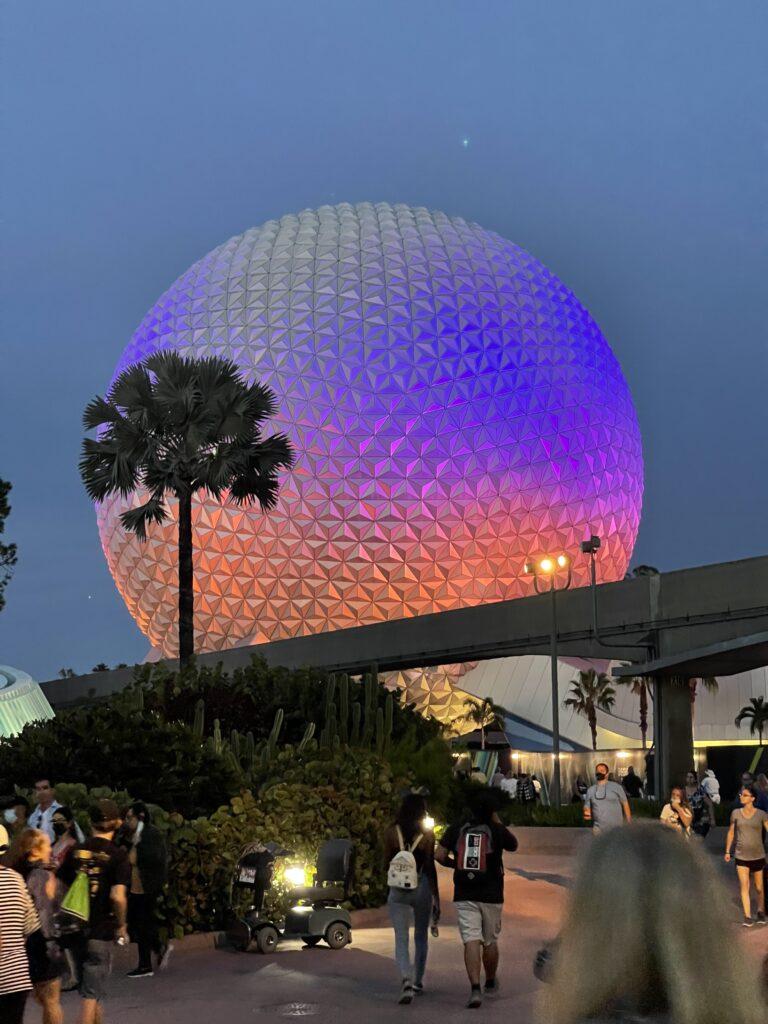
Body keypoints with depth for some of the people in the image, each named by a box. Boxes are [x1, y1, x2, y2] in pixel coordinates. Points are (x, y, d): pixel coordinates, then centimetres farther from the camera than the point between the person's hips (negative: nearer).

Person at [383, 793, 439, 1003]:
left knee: (401, 938, 1)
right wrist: (436, 897, -2)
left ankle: (406, 979, -21)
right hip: (422, 889, 0)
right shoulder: (427, 834, -8)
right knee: (421, 937, 17)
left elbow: (387, 862, 3)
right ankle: (418, 982, 24)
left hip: (398, 890, 0)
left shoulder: (391, 832, -3)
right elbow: (430, 867, -7)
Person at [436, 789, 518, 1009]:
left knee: (471, 941, -5)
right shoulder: (497, 831, -2)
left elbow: (439, 855, -4)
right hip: (491, 895, 0)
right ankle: (490, 984, 34)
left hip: (464, 895, 0)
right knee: (490, 941, 17)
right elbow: (513, 846, 18)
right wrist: (498, 822, 21)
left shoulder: (455, 830, 1)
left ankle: (475, 988, -20)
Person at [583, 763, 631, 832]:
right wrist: (586, 814, -6)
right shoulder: (590, 790, 11)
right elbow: (586, 808, 17)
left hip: (617, 829, -2)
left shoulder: (616, 787, 1)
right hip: (598, 830, 2)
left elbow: (625, 804, 3)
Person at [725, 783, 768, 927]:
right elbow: (731, 833, 11)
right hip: (741, 856, 1)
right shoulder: (735, 813, 1)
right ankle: (748, 916, -5)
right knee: (744, 886, -8)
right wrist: (727, 851, 11)